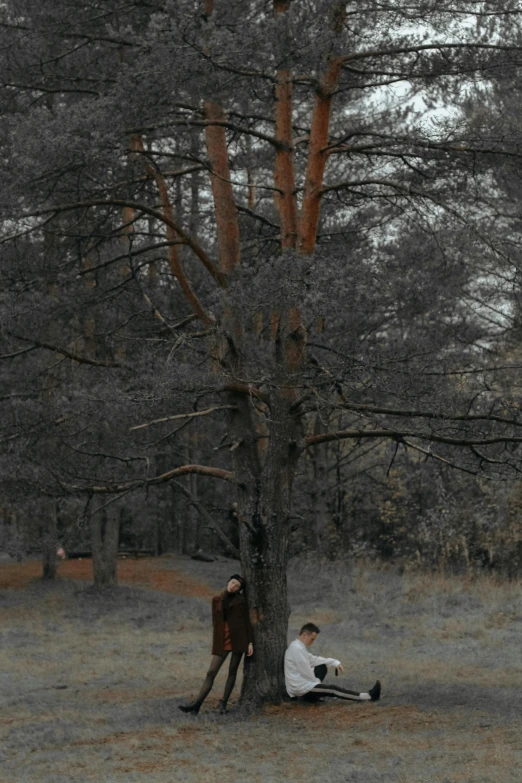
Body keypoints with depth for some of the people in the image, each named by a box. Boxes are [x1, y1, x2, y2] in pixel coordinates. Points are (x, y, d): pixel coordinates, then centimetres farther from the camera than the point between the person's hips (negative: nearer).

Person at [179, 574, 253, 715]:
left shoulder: (241, 600, 2)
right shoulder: (217, 600, 7)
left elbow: (247, 622, 3)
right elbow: (215, 622, 10)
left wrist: (250, 642, -3)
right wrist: (215, 644, 9)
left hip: (238, 639, -1)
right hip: (221, 640, 1)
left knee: (232, 671, 3)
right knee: (211, 672, -5)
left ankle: (224, 703, 12)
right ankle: (196, 704, -9)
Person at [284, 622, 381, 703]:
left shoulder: (299, 646, 13)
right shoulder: (297, 649, -19)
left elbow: (313, 659, 19)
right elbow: (305, 672, -18)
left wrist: (334, 662, 8)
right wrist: (318, 682, -3)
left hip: (300, 683, 10)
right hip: (300, 688, -10)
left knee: (322, 667, 15)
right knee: (332, 689, -13)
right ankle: (369, 697, -14)